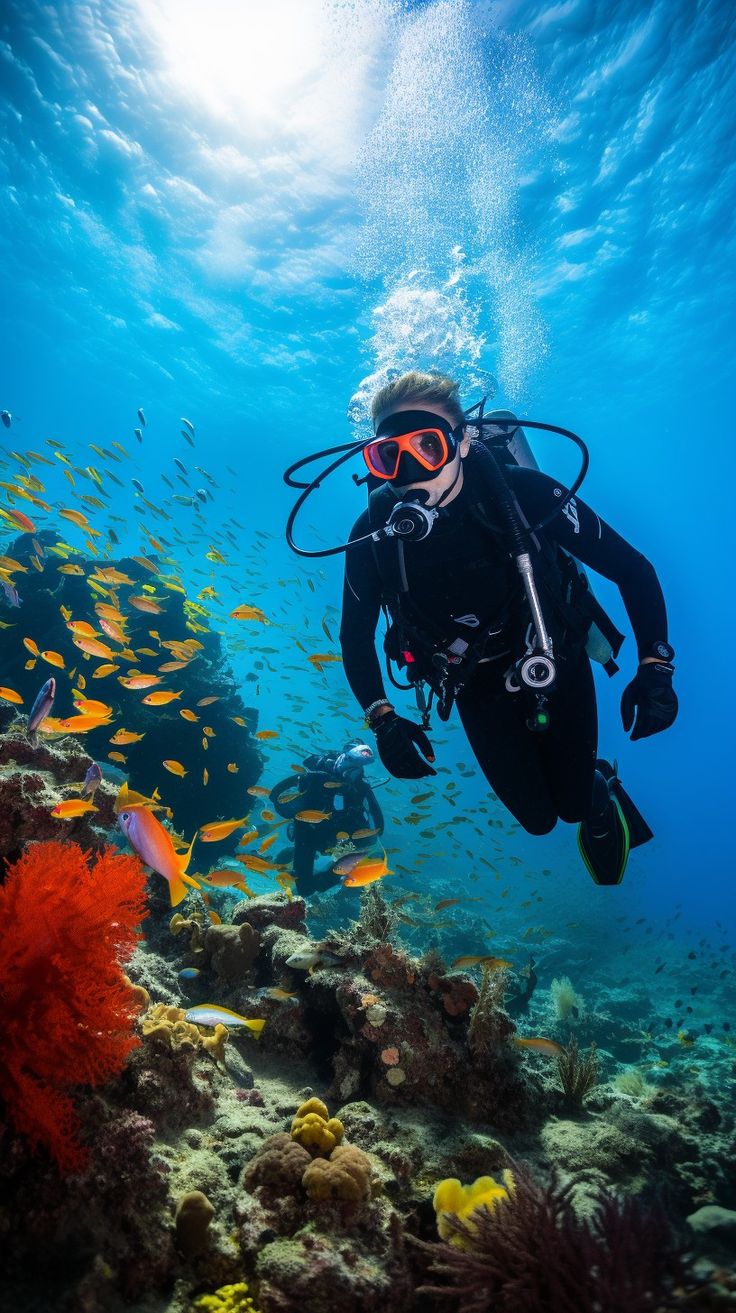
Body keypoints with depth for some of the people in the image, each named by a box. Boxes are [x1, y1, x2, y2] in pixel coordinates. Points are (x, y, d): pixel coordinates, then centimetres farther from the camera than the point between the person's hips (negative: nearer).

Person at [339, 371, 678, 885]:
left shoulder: (523, 492, -27)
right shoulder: (374, 531, -22)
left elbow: (633, 569, -18)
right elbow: (355, 636, -8)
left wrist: (655, 666, -28)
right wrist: (382, 719, -20)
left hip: (557, 665, -1)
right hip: (480, 686, 2)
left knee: (575, 804, 6)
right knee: (538, 819, 8)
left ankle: (599, 790, 45)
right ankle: (593, 778, 44)